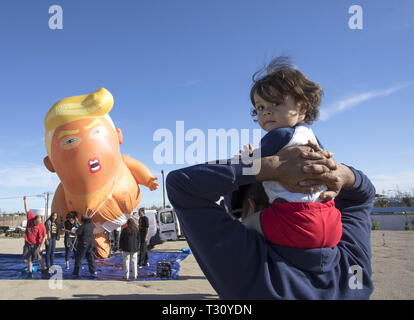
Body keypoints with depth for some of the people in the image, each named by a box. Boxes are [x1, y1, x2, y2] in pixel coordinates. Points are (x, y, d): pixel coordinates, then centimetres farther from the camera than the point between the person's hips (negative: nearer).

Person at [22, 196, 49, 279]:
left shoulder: (42, 226, -18)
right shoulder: (30, 217, -8)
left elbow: (44, 237, -13)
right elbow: (27, 209, 6)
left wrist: (41, 246, -15)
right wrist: (25, 200, 8)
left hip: (36, 244, -4)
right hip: (28, 243, 4)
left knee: (38, 257, -10)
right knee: (29, 259, 7)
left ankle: (44, 270, 5)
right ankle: (30, 273, 16)